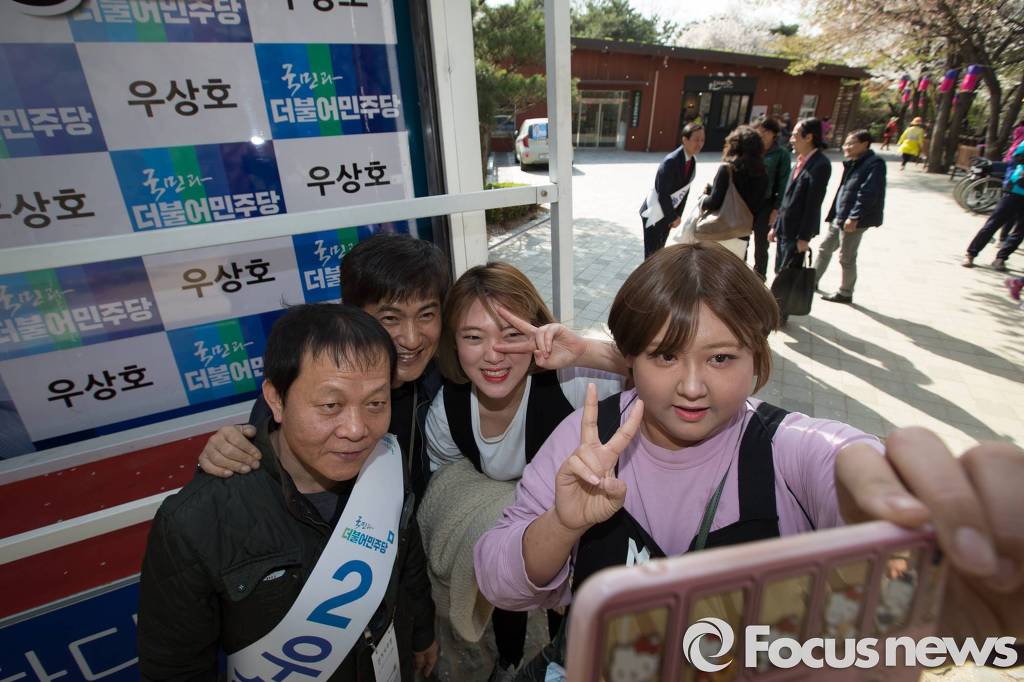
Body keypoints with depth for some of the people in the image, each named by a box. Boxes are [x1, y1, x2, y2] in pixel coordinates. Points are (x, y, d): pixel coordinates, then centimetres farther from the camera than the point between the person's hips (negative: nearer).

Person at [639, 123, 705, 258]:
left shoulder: (692, 161, 1)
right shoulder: (670, 162, -24)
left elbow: (685, 191, 7)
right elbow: (663, 194, -23)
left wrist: (678, 215, 3)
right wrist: (674, 217, -15)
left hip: (668, 212, 7)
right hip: (655, 212, -7)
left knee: (660, 249, 18)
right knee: (651, 252, 0)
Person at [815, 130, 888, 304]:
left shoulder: (874, 163, -15)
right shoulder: (853, 163, 12)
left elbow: (868, 193, -22)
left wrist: (854, 217, -26)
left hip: (853, 220, -9)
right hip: (839, 217, 9)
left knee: (846, 258, 2)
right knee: (825, 249, 18)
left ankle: (845, 293, 17)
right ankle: (812, 281, 34)